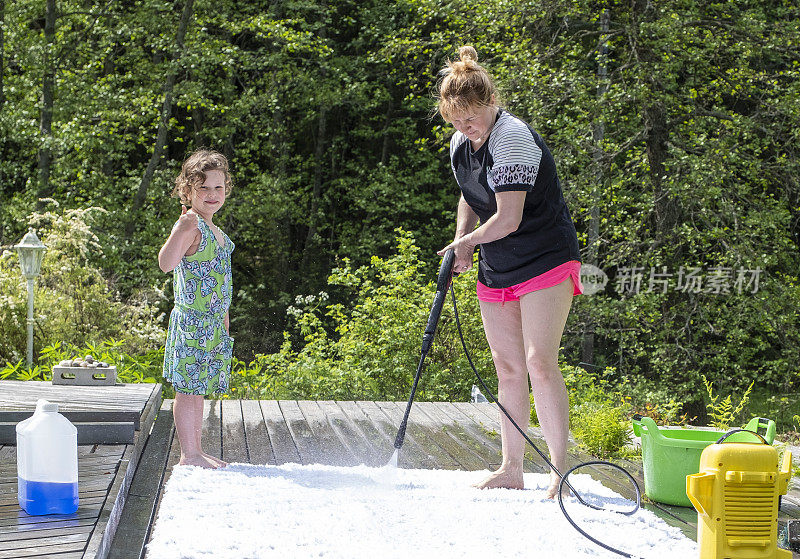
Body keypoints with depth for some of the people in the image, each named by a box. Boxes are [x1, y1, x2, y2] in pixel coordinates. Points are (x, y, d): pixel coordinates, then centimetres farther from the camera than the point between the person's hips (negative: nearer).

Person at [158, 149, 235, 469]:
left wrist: (223, 315, 24)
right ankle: (189, 454, 3)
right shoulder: (191, 226, -15)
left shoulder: (213, 230, 13)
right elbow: (166, 264, -31)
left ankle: (196, 451, 21)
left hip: (213, 320, 9)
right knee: (189, 388, -3)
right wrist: (180, 230, -44)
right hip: (192, 321, -9)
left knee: (198, 387, 14)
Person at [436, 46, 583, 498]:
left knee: (540, 362, -15)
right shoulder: (460, 144, 6)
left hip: (545, 260, -8)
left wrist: (467, 241, -6)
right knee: (507, 367, 9)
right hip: (496, 270, 8)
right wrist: (462, 245, 5)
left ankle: (560, 472, -12)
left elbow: (508, 219, -23)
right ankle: (511, 470, 16)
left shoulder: (513, 138, -21)